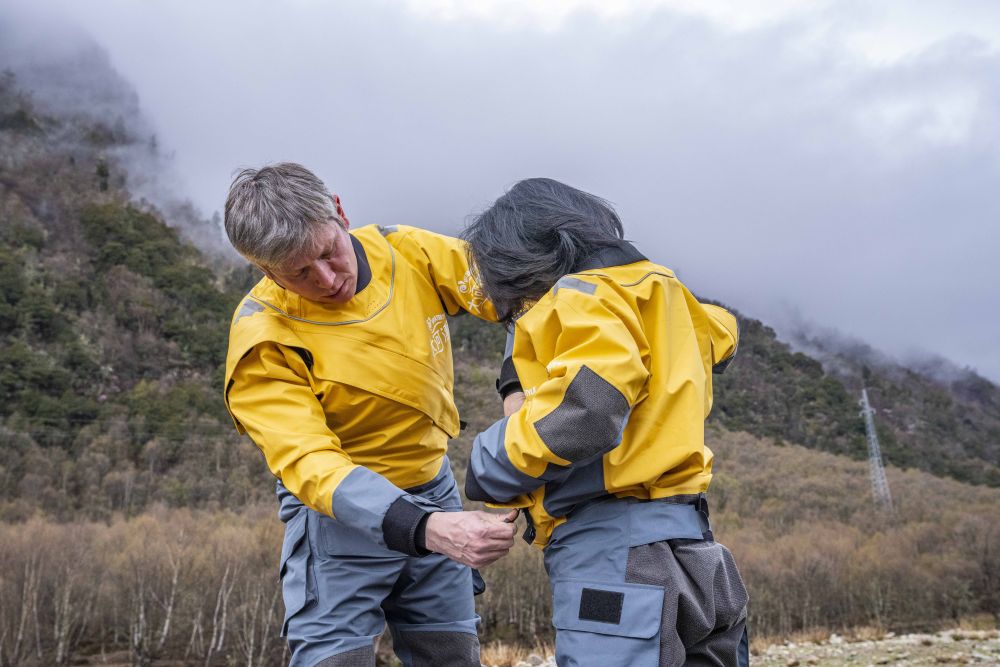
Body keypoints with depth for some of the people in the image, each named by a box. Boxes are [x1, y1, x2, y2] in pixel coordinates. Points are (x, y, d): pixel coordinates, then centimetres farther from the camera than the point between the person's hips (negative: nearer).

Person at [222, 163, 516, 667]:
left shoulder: (411, 252, -12)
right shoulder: (263, 343, -22)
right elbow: (308, 464, -30)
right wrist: (424, 530, -44)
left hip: (435, 496, 4)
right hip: (342, 511, -4)